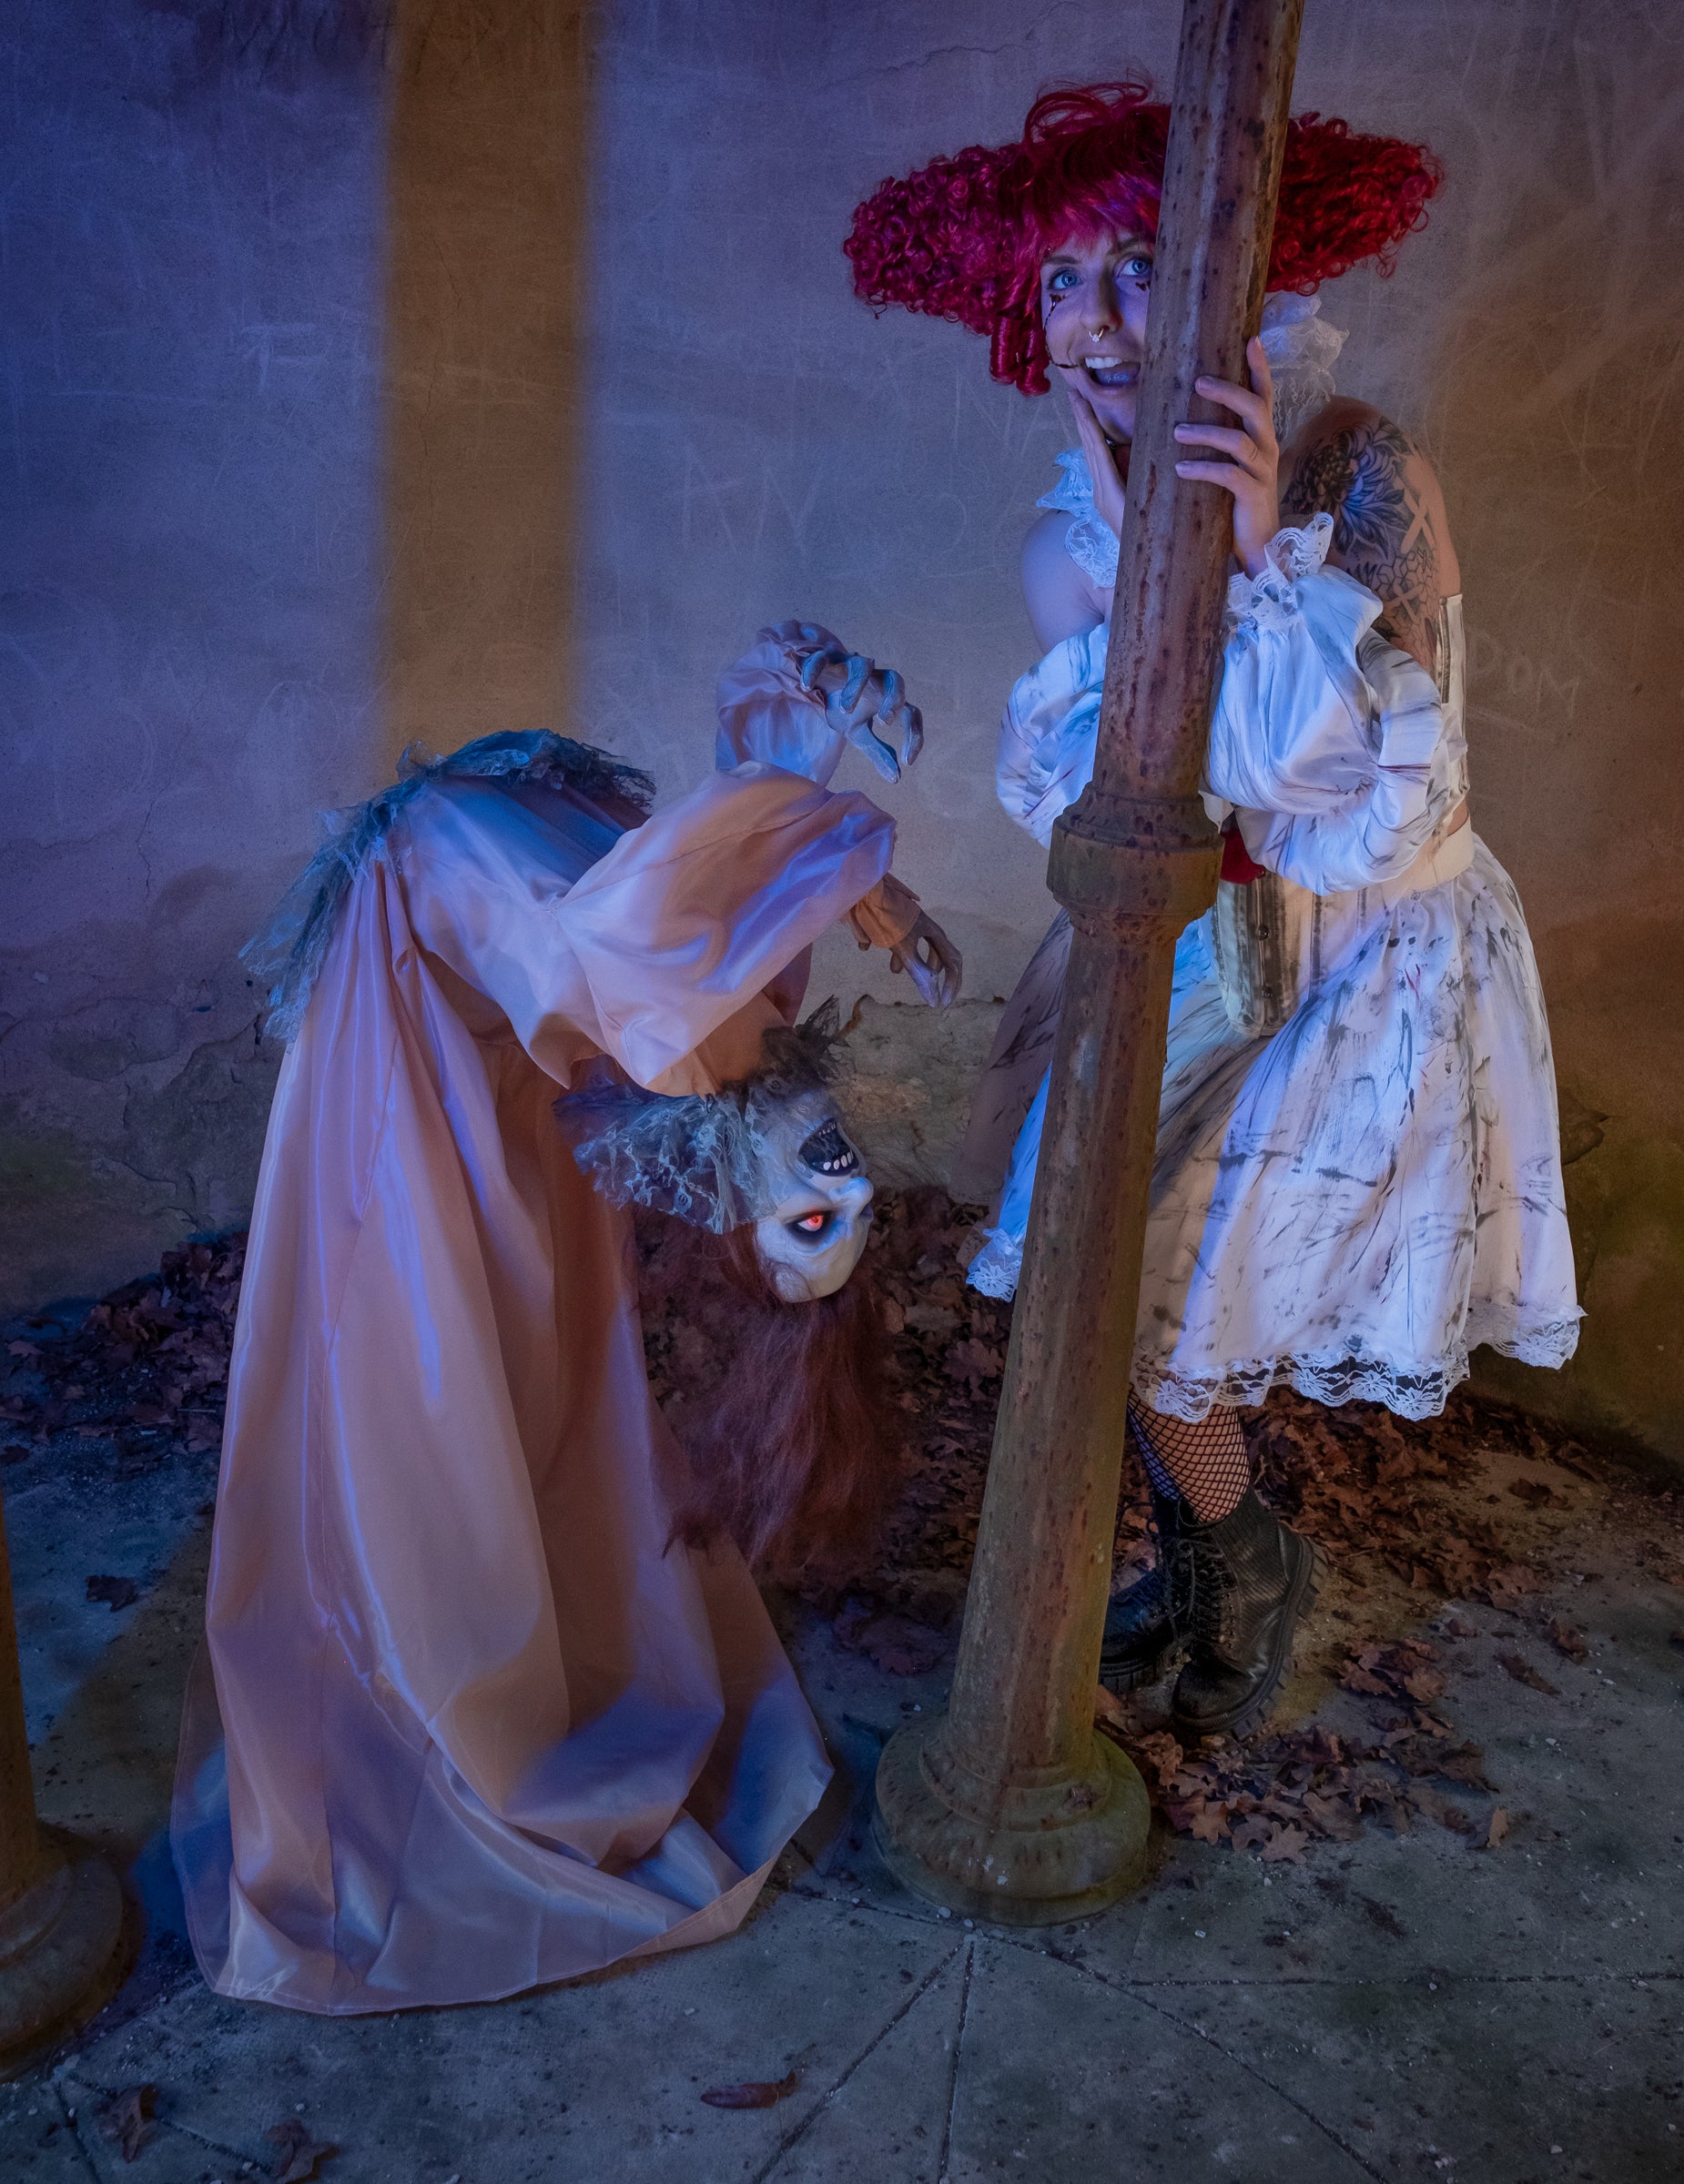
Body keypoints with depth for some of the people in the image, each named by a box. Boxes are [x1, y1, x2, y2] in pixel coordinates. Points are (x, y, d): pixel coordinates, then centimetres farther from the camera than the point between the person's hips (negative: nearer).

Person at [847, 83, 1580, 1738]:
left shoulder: (1361, 473, -20)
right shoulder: (1071, 534, -5)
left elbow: (1387, 783, -27)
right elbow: (1083, 800, -14)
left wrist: (1276, 549, -36)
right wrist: (1138, 563, -26)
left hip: (1364, 968, -5)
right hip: (1186, 947, 5)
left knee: (1133, 1289, -6)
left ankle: (1253, 1562, 26)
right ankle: (1195, 1561, 37)